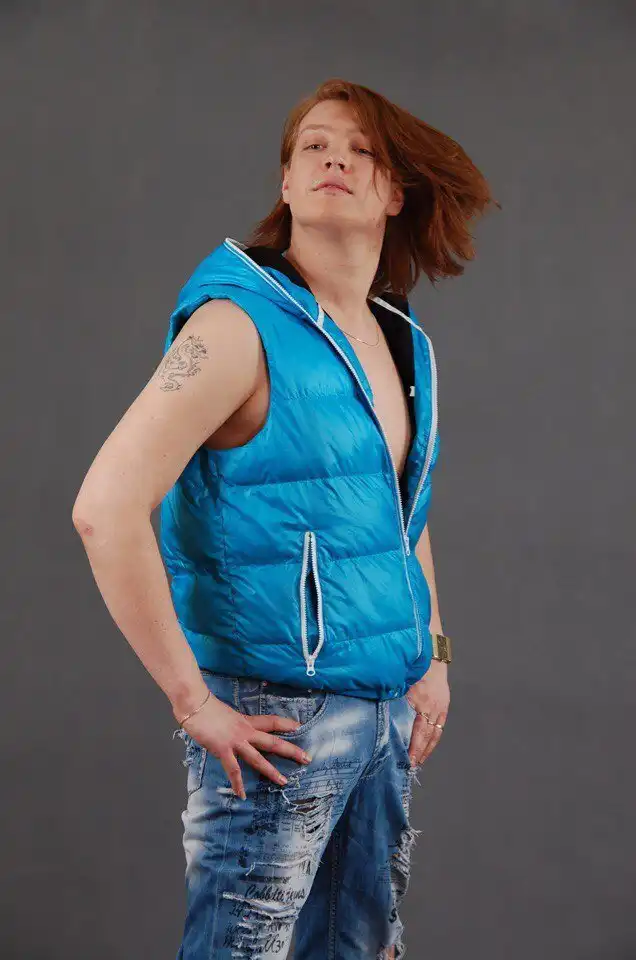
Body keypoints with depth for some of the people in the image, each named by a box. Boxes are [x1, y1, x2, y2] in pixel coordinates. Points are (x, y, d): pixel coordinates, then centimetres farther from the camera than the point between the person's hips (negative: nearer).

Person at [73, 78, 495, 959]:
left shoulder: (403, 344, 9)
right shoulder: (244, 324, -14)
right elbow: (107, 509, -21)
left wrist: (435, 657, 17)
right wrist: (193, 702, -19)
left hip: (388, 711, 7)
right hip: (280, 719, -7)